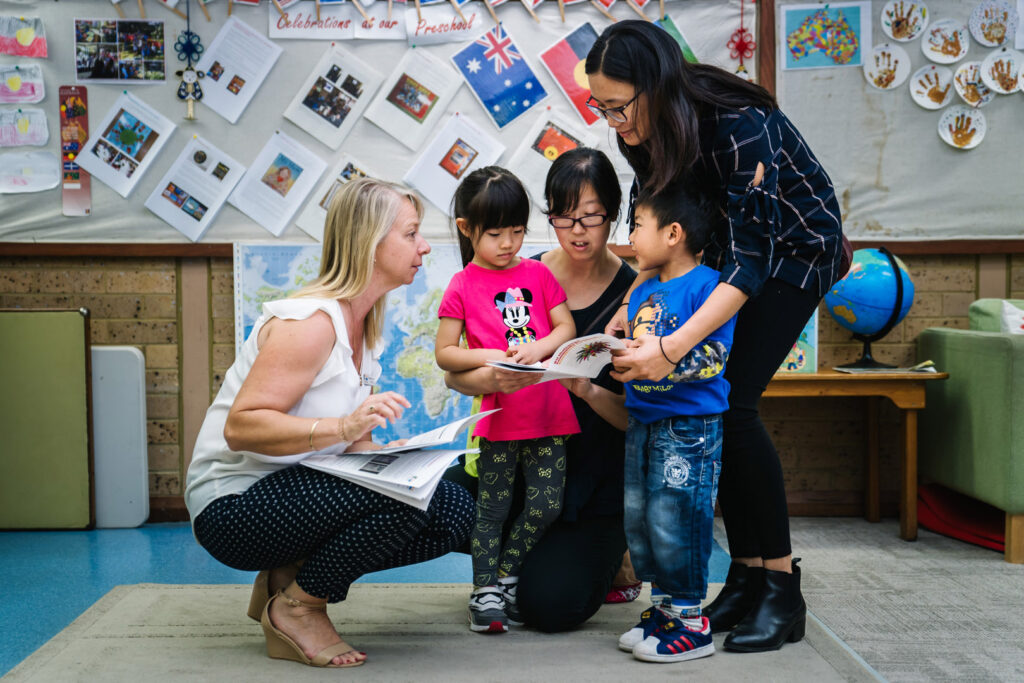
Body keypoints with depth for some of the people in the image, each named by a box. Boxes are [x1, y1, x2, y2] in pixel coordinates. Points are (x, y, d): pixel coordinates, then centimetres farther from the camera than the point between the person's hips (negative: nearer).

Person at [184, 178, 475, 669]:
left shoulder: (363, 325, 9)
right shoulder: (309, 322, -19)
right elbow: (240, 427, -27)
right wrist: (343, 426, -37)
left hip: (296, 492, 9)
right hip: (234, 505, -9)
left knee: (455, 512, -5)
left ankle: (289, 575, 3)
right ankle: (296, 607, -9)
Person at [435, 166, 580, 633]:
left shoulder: (538, 273, 9)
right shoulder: (462, 287, 0)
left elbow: (566, 328, 5)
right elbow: (444, 353, -1)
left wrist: (538, 348, -14)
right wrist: (487, 357, -16)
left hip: (548, 414, 3)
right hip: (499, 415, -3)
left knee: (546, 506, 3)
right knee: (493, 507, 2)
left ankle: (506, 577, 22)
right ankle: (484, 590, 14)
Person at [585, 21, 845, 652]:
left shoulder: (740, 125, -35)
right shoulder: (648, 130, -13)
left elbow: (752, 257, -36)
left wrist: (673, 347, -45)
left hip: (795, 249, -7)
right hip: (731, 243, 7)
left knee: (732, 401, -18)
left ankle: (784, 592, -8)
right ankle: (747, 575, 6)